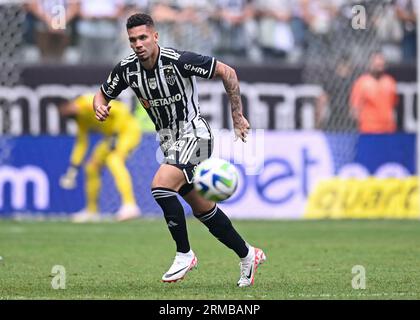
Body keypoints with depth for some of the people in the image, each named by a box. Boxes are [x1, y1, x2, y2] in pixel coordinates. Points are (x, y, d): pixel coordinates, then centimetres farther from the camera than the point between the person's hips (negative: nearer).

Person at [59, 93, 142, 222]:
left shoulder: (90, 103, -25)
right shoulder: (81, 118, 3)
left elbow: (119, 112, -24)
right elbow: (81, 143, 13)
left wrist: (115, 137, -25)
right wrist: (73, 167, 10)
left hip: (129, 129, -10)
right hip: (111, 135, 10)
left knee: (114, 160, -32)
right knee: (91, 167, 9)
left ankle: (130, 206, -43)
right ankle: (91, 211, 24)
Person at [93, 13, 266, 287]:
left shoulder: (178, 60, -21)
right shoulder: (127, 69, -4)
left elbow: (227, 72, -13)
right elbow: (103, 94, 12)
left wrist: (237, 115, -11)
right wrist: (99, 108, -13)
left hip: (194, 134, -7)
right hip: (170, 142, 7)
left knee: (160, 185, -26)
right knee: (203, 209, 12)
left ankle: (184, 254, -12)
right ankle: (247, 255, 29)